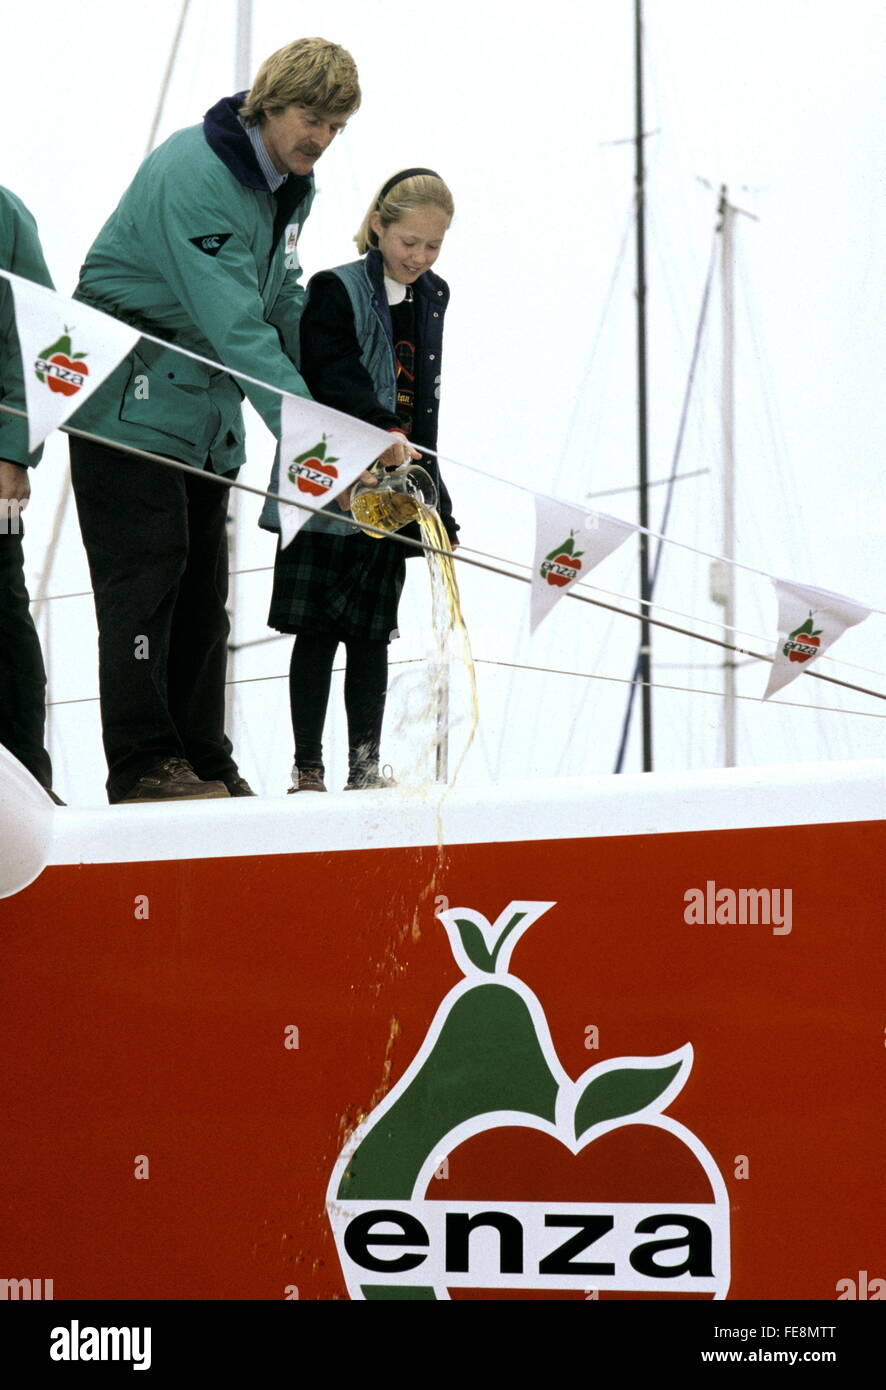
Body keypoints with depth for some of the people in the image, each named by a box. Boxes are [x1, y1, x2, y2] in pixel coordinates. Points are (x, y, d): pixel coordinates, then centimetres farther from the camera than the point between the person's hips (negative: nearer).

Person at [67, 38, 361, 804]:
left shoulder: (291, 186, 7)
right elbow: (234, 323, -31)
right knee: (147, 569, -11)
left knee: (202, 583, 8)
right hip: (131, 400, -9)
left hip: (206, 407, 9)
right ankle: (142, 762, -9)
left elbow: (281, 303, 16)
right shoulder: (193, 174, -23)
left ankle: (202, 758, 12)